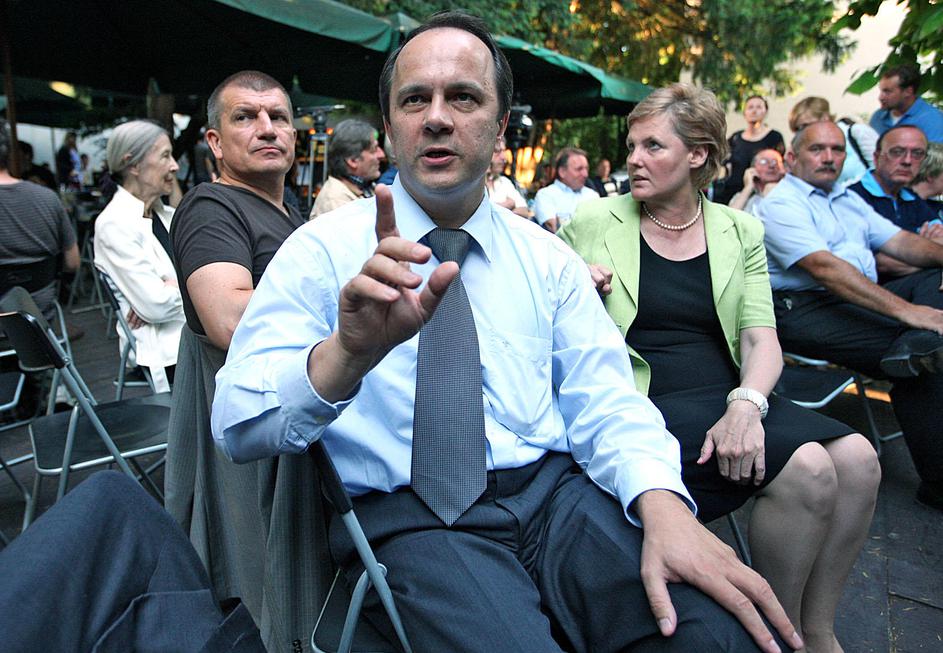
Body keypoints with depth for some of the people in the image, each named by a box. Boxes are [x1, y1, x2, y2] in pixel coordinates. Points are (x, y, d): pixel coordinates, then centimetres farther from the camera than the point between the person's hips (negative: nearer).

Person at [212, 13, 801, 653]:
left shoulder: (548, 258, 10)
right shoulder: (321, 251, 0)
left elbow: (605, 402, 3)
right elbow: (238, 428, -10)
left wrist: (662, 504, -19)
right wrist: (345, 355, -32)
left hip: (554, 490, 4)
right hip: (406, 520, -2)